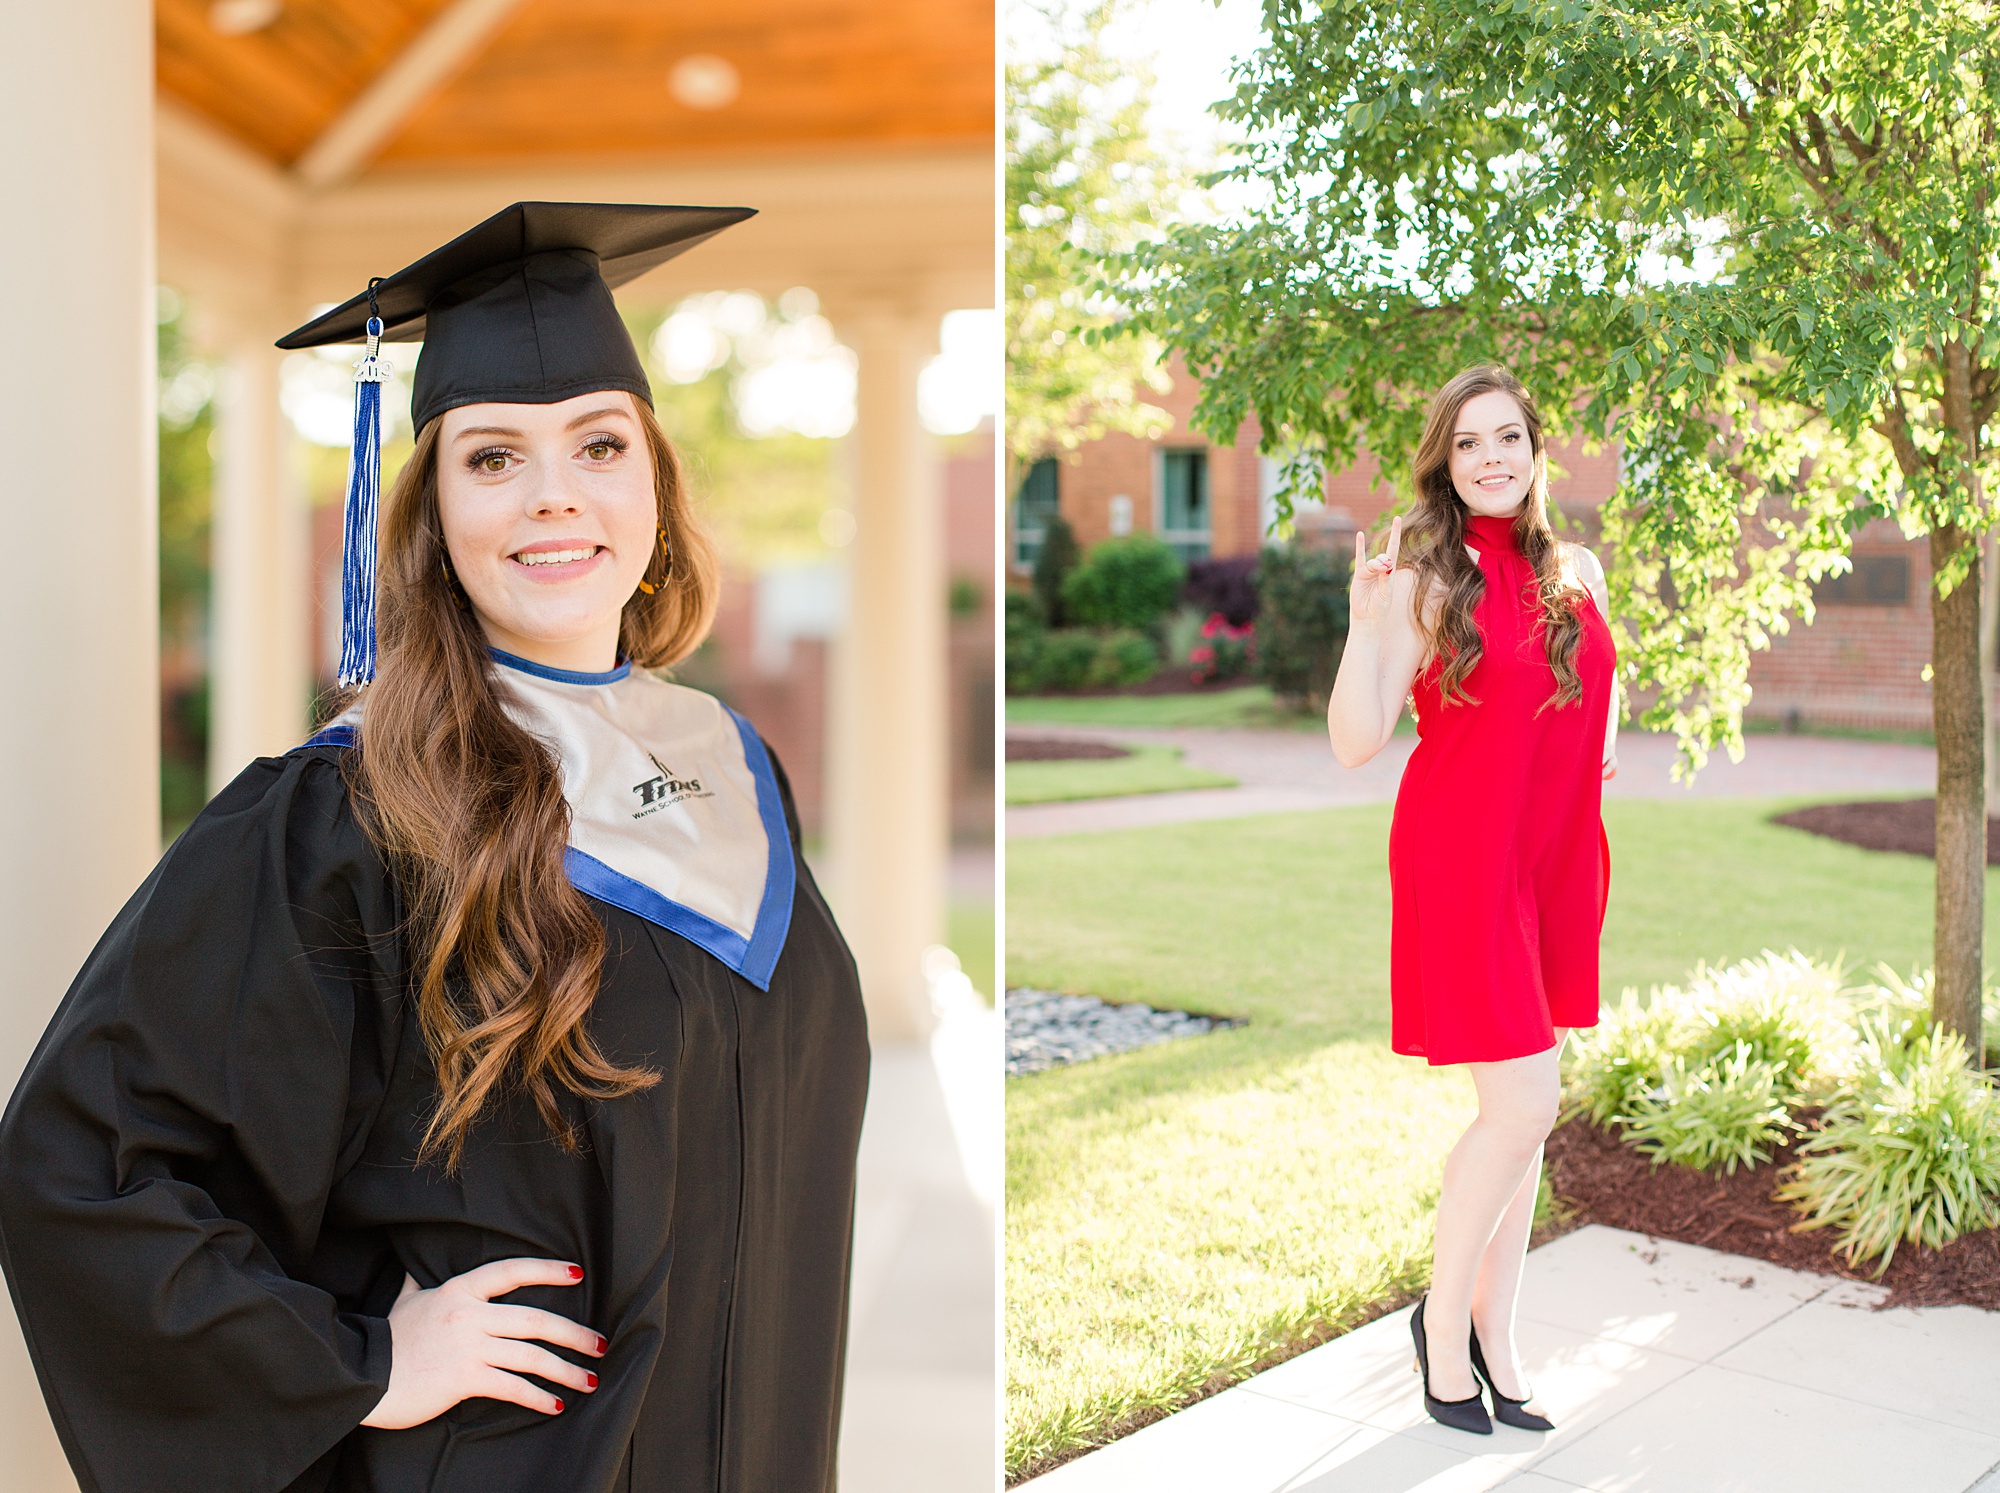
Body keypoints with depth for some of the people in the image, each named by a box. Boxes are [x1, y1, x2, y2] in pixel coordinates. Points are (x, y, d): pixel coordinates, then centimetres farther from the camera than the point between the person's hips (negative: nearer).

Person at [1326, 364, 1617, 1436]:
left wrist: (1607, 738, 10)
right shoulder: (1422, 581, -7)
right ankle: (1443, 1321, 12)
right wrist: (1364, 621, -23)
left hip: (1557, 856, 6)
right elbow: (1354, 743, -12)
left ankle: (1493, 1328, 25)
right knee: (1523, 1102, -9)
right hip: (1461, 855, -6)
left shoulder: (1577, 574, 9)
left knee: (1521, 1105, 11)